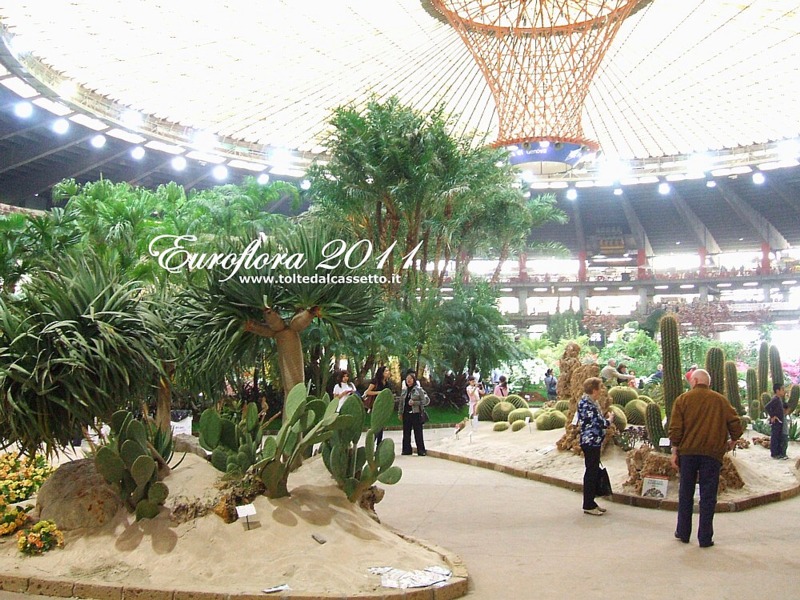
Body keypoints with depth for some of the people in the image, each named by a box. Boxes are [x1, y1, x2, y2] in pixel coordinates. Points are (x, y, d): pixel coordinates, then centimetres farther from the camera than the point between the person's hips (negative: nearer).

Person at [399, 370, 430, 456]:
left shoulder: (419, 389, -3)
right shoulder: (404, 391, 13)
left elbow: (426, 401, -7)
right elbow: (401, 403, 17)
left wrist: (414, 403, -15)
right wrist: (400, 413, 10)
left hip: (416, 414, -5)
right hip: (406, 414, 5)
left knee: (418, 433, -4)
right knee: (406, 433, 7)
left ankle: (421, 450, 1)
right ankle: (407, 449, 15)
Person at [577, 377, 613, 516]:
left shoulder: (590, 402, 13)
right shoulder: (586, 404, -19)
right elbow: (600, 423, -20)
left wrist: (605, 417, 6)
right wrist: (610, 418, -3)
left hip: (594, 442, 10)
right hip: (590, 442, -10)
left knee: (594, 472, 15)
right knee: (591, 473, -2)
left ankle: (591, 502, 24)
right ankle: (588, 506, 6)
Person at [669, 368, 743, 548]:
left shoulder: (683, 399, 0)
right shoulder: (720, 400, 3)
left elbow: (675, 428, -5)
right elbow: (735, 423, 2)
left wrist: (675, 452, 1)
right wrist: (732, 441, 20)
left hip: (688, 452, 0)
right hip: (712, 453, 0)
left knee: (686, 494, 12)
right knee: (708, 496, 5)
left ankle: (683, 533, 20)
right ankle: (705, 538, 6)